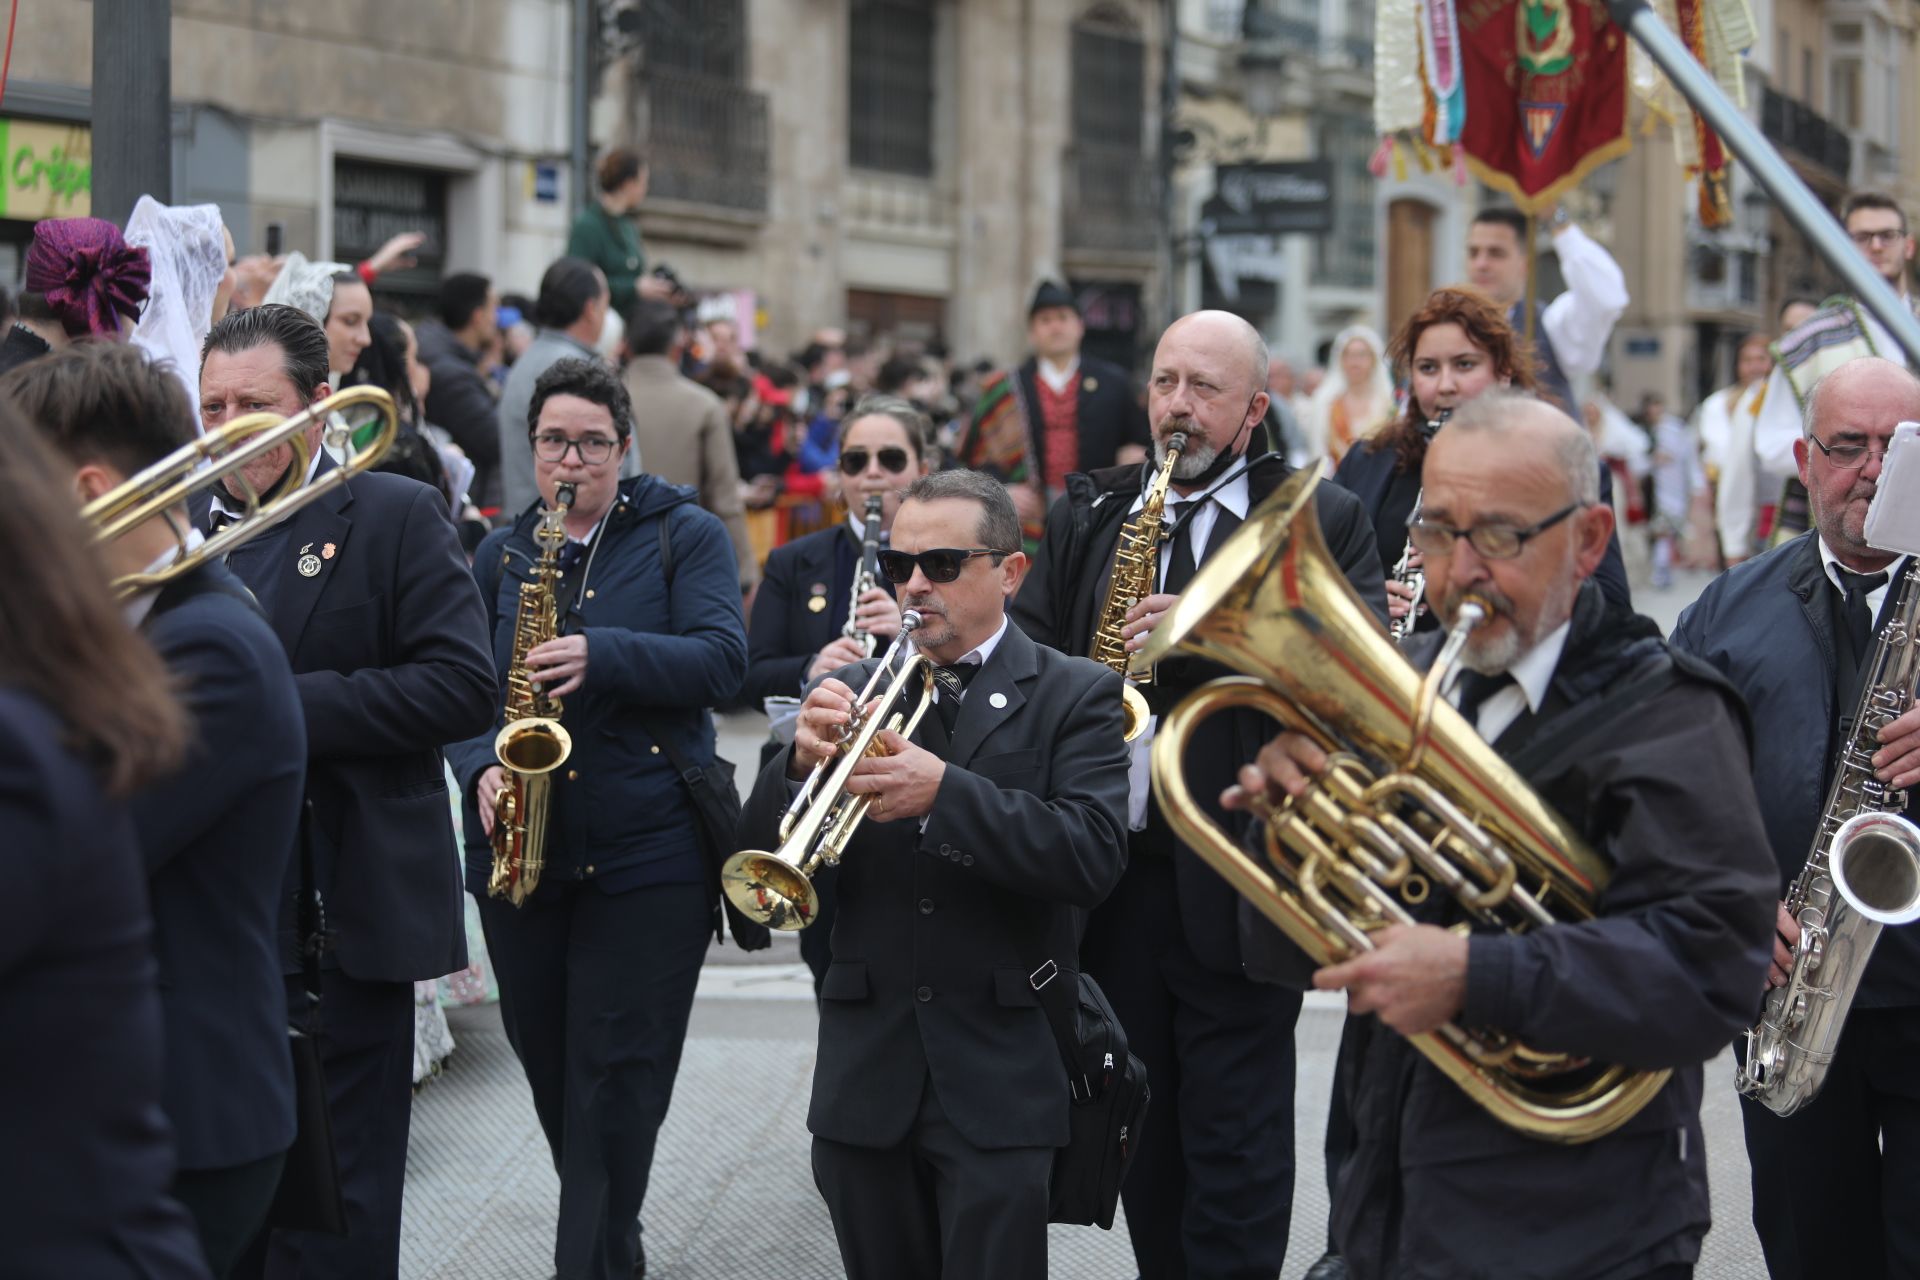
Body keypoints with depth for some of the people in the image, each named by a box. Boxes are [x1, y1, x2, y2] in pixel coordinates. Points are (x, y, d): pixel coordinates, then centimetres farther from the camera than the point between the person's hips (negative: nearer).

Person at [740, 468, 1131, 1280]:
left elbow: (1092, 857, -16)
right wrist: (802, 761, -17)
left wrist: (944, 790, -26)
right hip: (867, 1074, 4)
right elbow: (759, 857, 3)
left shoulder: (1075, 697, -1)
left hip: (997, 1079, -4)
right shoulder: (851, 692, 10)